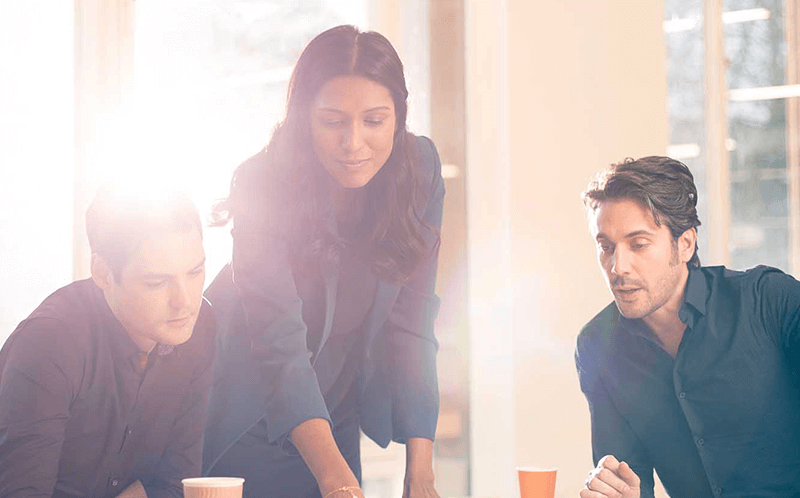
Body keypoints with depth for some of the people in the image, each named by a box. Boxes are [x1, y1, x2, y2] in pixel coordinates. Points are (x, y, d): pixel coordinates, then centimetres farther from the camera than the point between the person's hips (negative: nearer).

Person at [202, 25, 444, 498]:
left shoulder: (419, 172, -14)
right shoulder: (263, 186, -25)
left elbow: (410, 327, -14)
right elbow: (279, 341, -32)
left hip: (335, 420, 4)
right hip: (246, 420, -3)